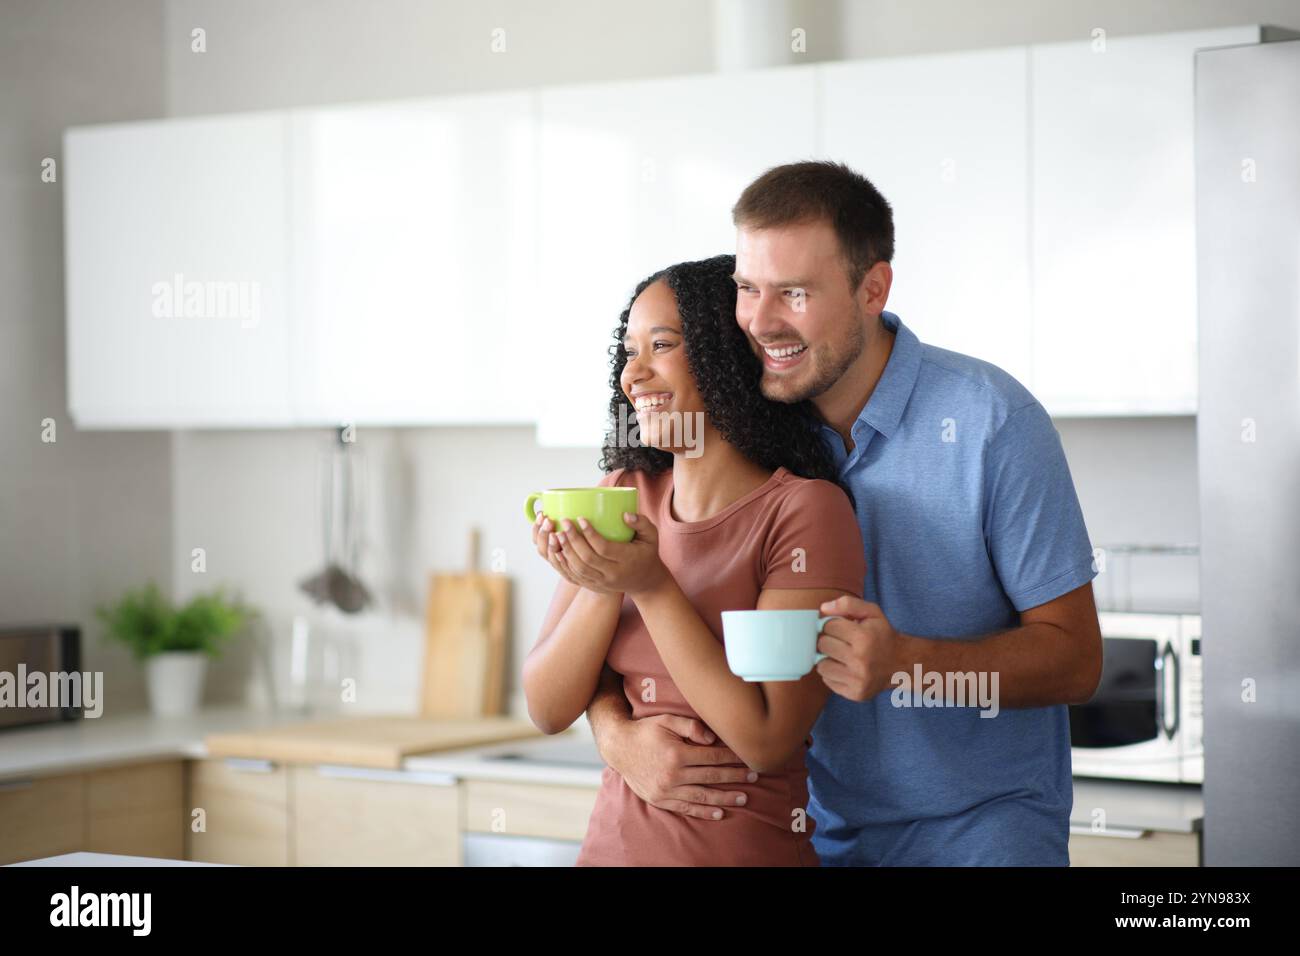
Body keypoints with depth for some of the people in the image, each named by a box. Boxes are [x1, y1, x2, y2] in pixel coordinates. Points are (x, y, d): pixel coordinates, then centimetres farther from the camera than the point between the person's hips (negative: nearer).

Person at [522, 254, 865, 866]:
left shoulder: (804, 510, -13)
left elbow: (768, 740, -18)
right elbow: (548, 711, -1)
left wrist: (651, 586, -21)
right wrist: (605, 587, -17)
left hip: (744, 847, -5)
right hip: (613, 839, 5)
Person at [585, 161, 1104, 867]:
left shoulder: (990, 422, -11)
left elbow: (1074, 657, -9)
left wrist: (904, 662, -26)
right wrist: (618, 734, -18)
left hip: (977, 826, -4)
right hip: (820, 829, 4)